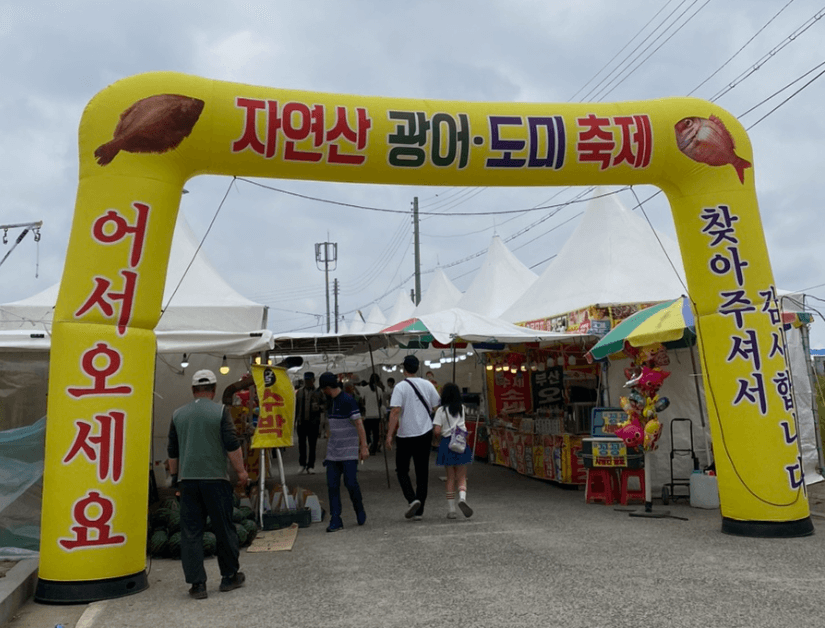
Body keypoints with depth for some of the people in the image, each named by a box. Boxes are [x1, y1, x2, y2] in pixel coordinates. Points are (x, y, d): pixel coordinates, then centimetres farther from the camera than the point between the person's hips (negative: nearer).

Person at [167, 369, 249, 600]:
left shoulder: (178, 414, 7)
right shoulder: (219, 411, -5)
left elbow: (172, 451, 13)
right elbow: (232, 445, -9)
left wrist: (175, 476, 25)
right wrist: (241, 471, 0)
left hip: (187, 479, 3)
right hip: (215, 478, -3)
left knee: (191, 532, 6)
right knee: (224, 528, 9)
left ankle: (197, 583, 6)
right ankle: (230, 576, 20)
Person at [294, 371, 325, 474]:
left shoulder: (318, 392, 3)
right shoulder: (299, 392, 11)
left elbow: (325, 404, 4)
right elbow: (296, 407, 13)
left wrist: (319, 407, -18)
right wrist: (294, 421, 10)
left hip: (314, 423, -2)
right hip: (301, 422, 2)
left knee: (312, 445, 2)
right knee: (302, 444, 6)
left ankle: (311, 466, 11)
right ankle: (302, 464, 20)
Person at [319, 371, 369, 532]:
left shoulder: (348, 400, -12)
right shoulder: (330, 401, 12)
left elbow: (359, 424, -13)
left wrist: (364, 447, -15)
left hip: (349, 450, -7)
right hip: (333, 451, 7)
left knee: (351, 482, -8)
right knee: (332, 485, 0)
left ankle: (359, 509, 19)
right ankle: (335, 521, 4)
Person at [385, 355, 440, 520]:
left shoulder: (400, 387, -10)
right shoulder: (427, 385, 3)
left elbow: (395, 412, -18)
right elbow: (438, 408, 8)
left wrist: (389, 435, -16)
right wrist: (439, 431, 24)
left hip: (406, 435, -4)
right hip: (425, 434, 4)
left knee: (402, 470, 11)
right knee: (422, 472, 10)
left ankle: (412, 499, -9)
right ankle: (419, 510, 12)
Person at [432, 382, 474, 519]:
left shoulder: (441, 410, -5)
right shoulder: (461, 408, 3)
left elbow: (436, 431, -12)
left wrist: (438, 438, 9)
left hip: (446, 444, -1)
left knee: (450, 478, 8)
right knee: (462, 477, 7)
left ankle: (451, 510, 8)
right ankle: (462, 497, -21)